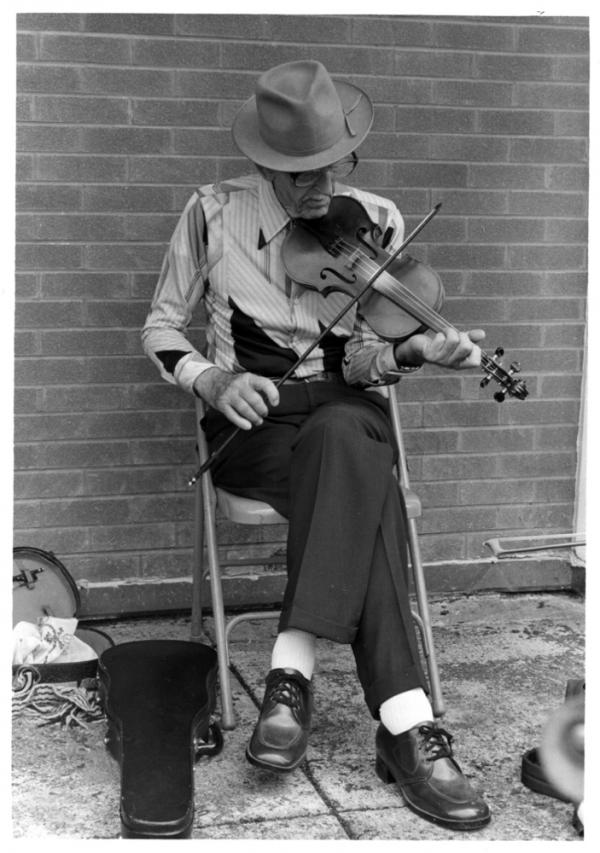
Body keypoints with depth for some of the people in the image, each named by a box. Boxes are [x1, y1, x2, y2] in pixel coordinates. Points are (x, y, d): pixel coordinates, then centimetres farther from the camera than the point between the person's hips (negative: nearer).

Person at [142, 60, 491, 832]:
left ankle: (293, 675, -37)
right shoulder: (214, 213, 0)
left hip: (345, 412, 2)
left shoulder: (374, 221, 5)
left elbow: (358, 359, 1)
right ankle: (405, 728, -35)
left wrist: (408, 353, -22)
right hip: (250, 421, -2)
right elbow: (161, 328, 5)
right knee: (362, 490, -35)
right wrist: (210, 379, -16)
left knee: (343, 440, -38)